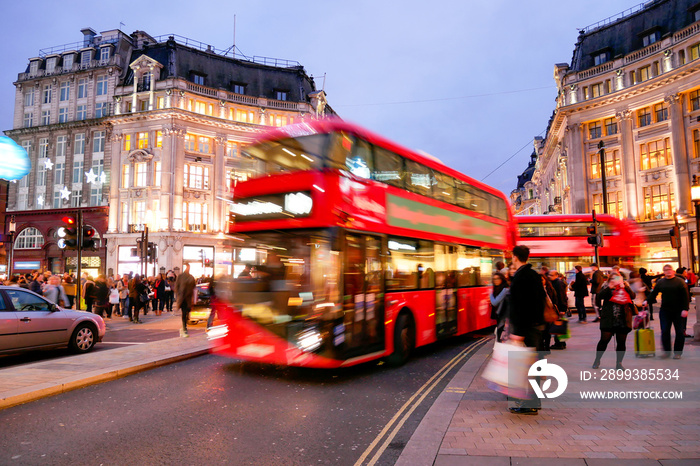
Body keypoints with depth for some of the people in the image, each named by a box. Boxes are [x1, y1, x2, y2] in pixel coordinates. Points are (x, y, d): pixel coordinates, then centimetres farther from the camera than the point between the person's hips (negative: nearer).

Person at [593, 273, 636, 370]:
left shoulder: (625, 289, 12)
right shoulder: (607, 289, 8)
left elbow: (633, 296, -5)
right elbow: (599, 297, -9)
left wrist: (624, 286, -14)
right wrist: (609, 287, -14)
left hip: (623, 321, 2)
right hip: (608, 320, -2)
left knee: (621, 342, 5)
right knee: (604, 340, -1)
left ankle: (619, 363, 18)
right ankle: (597, 360, 13)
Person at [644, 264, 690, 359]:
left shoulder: (680, 281, -1)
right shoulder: (660, 282, 8)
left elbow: (686, 296, -5)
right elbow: (654, 293, 12)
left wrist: (685, 309, -12)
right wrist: (647, 301, -3)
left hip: (678, 311, -2)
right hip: (665, 311, 2)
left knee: (680, 332, 3)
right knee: (665, 331, -2)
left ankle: (677, 352, 15)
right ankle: (667, 351, 9)